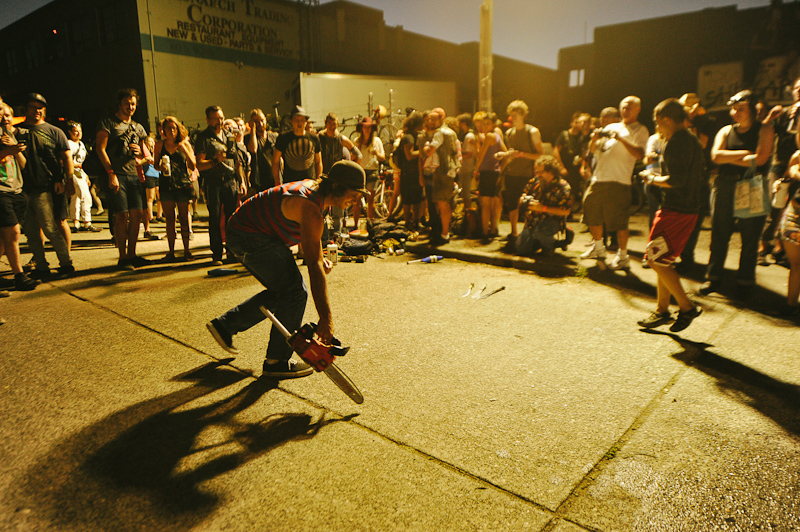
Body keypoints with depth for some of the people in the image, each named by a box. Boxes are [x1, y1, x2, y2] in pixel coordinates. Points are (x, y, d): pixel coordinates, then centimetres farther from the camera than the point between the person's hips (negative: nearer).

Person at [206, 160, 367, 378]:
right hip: (249, 237, -10)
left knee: (282, 291, 15)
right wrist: (326, 318, -33)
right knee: (295, 292, -11)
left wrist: (319, 257, 4)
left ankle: (225, 324, 24)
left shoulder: (313, 187, 3)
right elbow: (314, 266, -32)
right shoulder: (311, 209, -27)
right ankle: (277, 362, -1)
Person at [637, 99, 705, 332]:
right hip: (689, 208, 10)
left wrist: (654, 179, -6)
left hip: (675, 210, -10)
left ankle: (687, 307, 1)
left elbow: (676, 179, -24)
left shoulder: (675, 143, -15)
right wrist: (662, 175, 16)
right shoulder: (692, 140, 16)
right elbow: (701, 170, 22)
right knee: (662, 260, 14)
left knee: (656, 260, -6)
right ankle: (662, 310, 20)